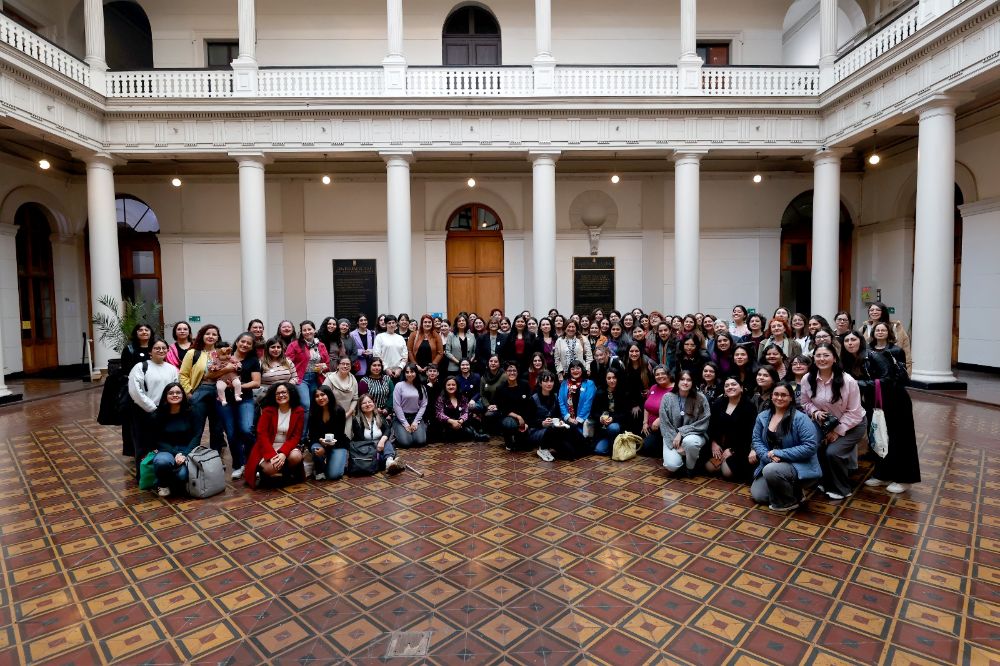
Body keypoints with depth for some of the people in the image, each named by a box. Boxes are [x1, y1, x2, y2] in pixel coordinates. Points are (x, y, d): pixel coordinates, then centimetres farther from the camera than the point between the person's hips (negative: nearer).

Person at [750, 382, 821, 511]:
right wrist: (768, 456, -20)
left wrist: (779, 454, -22)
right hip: (770, 464, 6)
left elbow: (810, 446, -22)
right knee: (758, 495, -3)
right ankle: (785, 488, 24)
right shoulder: (762, 417, 2)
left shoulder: (800, 418, -16)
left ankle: (791, 501, -7)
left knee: (771, 470, -35)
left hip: (797, 465, -6)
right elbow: (757, 440, 2)